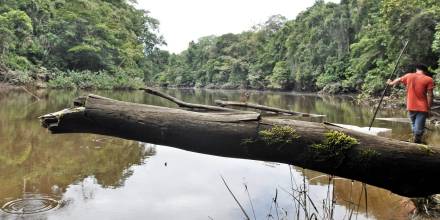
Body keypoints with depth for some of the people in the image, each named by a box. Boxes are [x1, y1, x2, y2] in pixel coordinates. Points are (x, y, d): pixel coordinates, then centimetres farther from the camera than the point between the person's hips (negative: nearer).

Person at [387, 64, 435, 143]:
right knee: (419, 129, -3)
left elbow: (398, 80, 24)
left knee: (414, 126, 18)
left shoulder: (408, 76, 5)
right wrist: (429, 108, -2)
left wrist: (391, 83, 44)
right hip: (422, 108, -4)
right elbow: (430, 95, -8)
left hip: (411, 107, 4)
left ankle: (416, 141, 22)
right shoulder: (429, 79, -4)